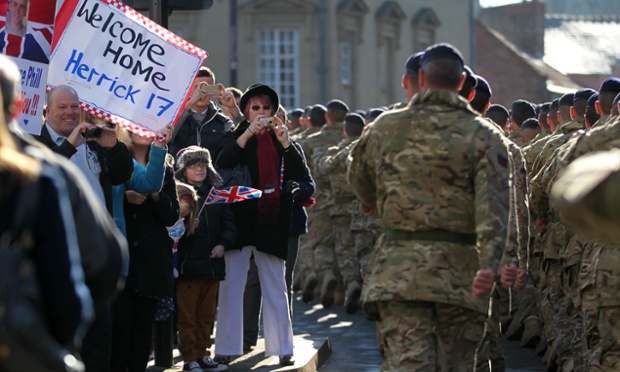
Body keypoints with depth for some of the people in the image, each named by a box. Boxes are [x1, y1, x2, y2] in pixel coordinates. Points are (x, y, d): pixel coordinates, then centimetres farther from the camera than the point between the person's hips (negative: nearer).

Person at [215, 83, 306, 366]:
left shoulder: (281, 139, 12)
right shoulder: (237, 137, 7)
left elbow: (299, 174, -2)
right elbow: (222, 163, -14)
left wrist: (285, 142, -15)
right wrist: (248, 133, -20)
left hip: (272, 224, 1)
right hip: (240, 223, -1)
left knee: (275, 289, 4)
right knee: (230, 286, -3)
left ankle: (282, 348, 7)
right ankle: (225, 349, 1)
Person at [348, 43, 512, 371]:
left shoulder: (385, 127, 7)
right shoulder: (483, 136, -1)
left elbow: (359, 179, 26)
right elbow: (493, 204, -14)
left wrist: (371, 205, 48)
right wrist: (490, 265, -21)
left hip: (398, 268, 1)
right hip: (461, 272, -1)